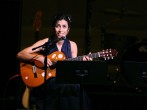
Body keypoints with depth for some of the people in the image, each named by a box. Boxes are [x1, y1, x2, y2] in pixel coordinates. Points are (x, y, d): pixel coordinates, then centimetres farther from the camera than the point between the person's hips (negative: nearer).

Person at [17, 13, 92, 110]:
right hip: (46, 81, -3)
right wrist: (39, 58, -16)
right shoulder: (45, 43, 1)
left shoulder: (72, 45, 11)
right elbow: (20, 55, -4)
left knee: (77, 88, -31)